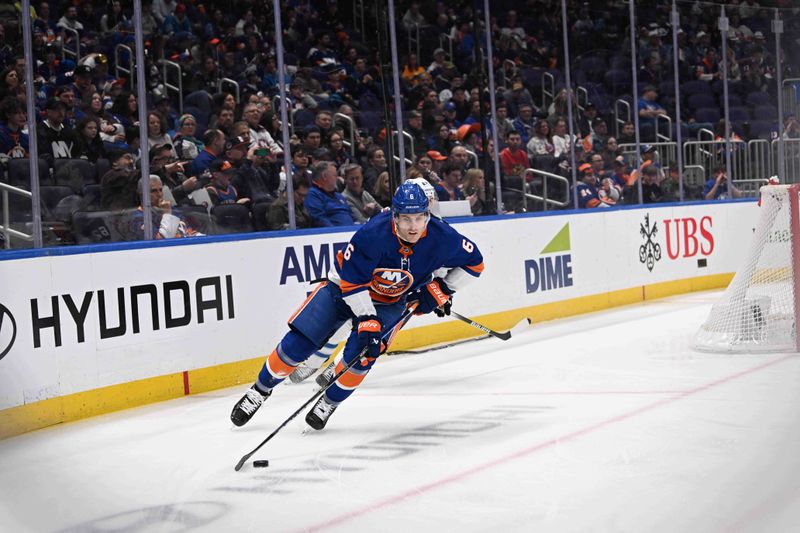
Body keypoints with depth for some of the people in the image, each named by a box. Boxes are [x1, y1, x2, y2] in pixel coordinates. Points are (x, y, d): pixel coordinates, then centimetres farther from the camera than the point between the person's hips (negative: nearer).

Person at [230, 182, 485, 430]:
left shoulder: (441, 238, -24)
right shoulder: (373, 234, -34)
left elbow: (474, 262, -6)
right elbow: (351, 280, -26)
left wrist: (442, 290, -11)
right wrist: (366, 321, -29)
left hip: (390, 302, 2)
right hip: (344, 288, -2)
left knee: (360, 354, -20)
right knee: (298, 343, -7)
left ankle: (329, 403, 6)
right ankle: (259, 391, 15)